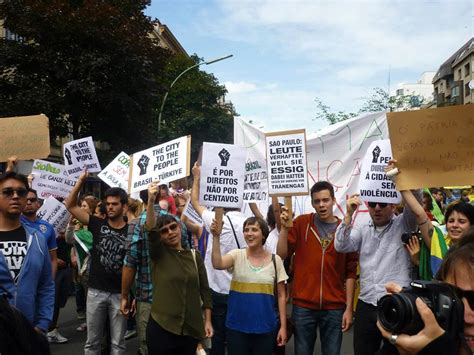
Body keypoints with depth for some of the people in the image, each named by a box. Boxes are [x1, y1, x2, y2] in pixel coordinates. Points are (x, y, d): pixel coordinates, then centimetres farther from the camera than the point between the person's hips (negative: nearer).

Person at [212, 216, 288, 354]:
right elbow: (217, 264, -23)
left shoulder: (275, 260, -1)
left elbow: (281, 295, 3)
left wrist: (283, 326, 0)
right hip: (237, 326, 0)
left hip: (265, 327, 1)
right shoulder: (237, 255, -2)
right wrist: (216, 237, -32)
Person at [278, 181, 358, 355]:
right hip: (303, 306, 0)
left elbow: (350, 272, 2)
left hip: (334, 308, 0)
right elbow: (282, 254, -2)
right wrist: (284, 227, -14)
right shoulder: (301, 223, 1)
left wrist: (349, 308, -1)